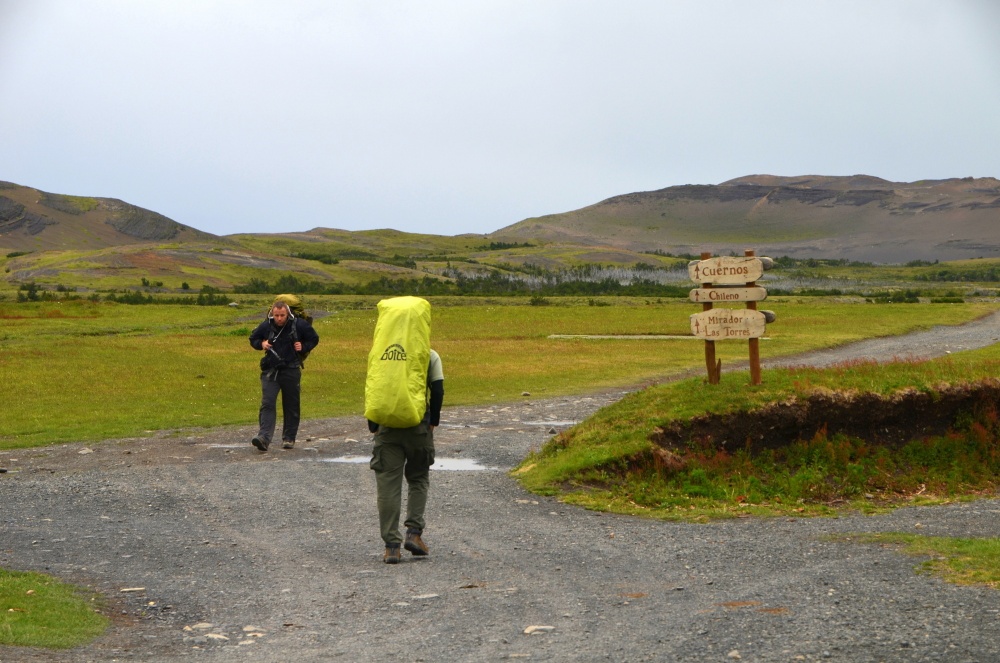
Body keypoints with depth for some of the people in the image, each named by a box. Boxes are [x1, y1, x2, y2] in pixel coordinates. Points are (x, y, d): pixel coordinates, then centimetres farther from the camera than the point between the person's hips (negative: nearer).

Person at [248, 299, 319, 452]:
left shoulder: (299, 325, -4)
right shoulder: (266, 326, -1)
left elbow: (314, 339, 11)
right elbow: (253, 339, 17)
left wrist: (303, 347, -6)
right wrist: (261, 344, -4)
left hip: (291, 371, 0)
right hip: (270, 371, 0)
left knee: (291, 406, 7)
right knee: (267, 403, -13)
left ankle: (289, 438, 20)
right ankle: (264, 437, -22)